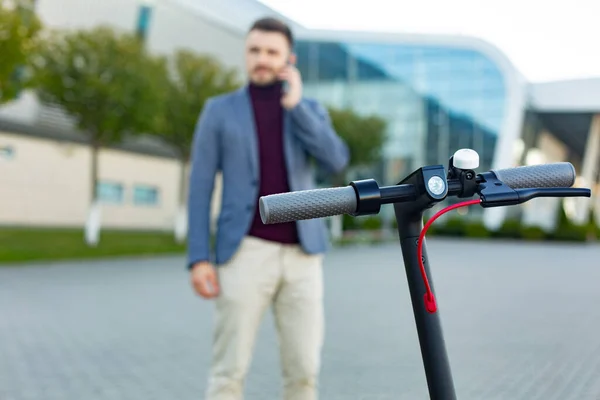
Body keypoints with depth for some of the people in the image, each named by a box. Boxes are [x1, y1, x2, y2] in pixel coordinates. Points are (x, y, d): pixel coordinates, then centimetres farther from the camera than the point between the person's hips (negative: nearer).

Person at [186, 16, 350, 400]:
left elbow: (336, 161, -6)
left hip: (302, 257, 2)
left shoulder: (311, 110, 14)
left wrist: (295, 104, -7)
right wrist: (199, 259, -8)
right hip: (246, 254, -2)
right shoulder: (219, 110, 6)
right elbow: (200, 188, 1)